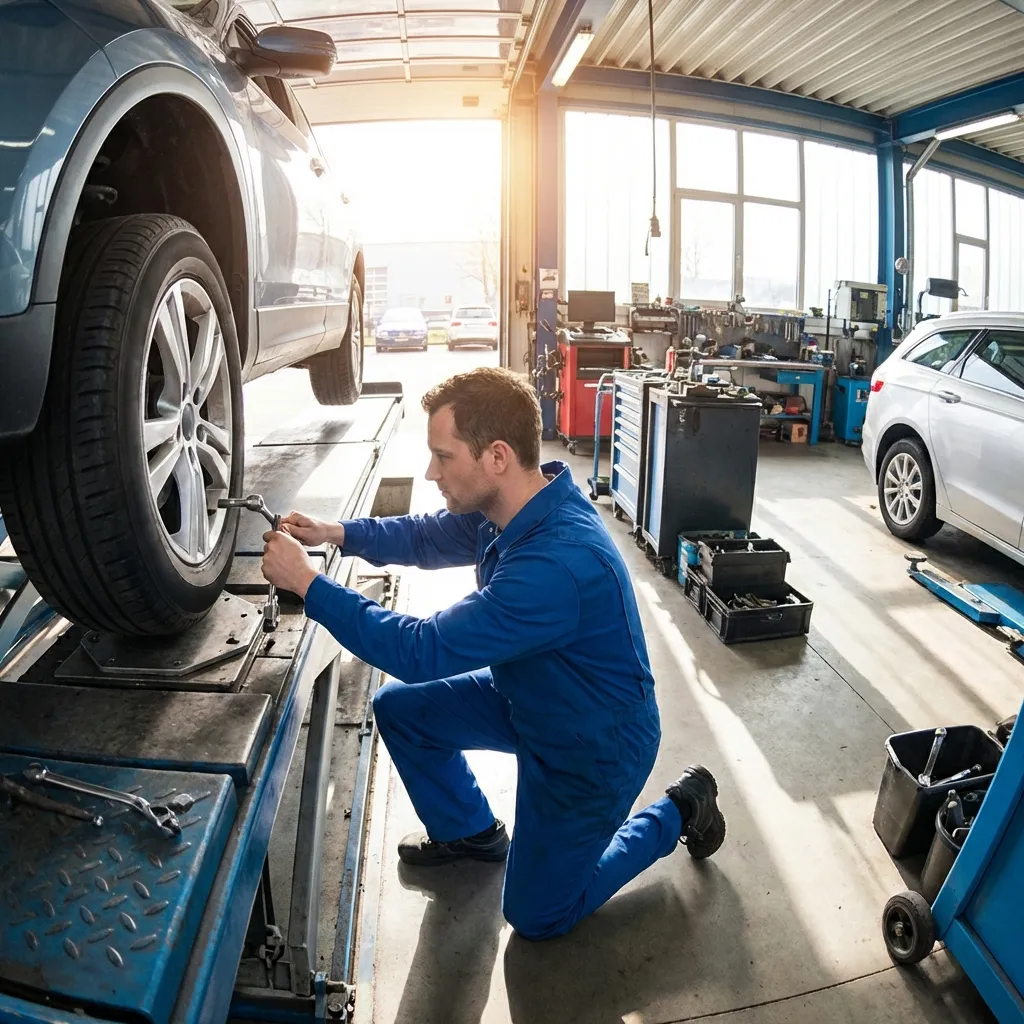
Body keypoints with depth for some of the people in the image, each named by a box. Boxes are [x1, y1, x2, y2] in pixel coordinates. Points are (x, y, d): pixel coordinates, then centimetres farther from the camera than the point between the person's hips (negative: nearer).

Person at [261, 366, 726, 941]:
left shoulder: (559, 562, -40)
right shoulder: (518, 505, -12)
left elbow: (425, 652, -36)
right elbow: (431, 536, 5)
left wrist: (308, 583, -29)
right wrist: (337, 533, -10)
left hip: (595, 747, -7)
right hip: (530, 697, 8)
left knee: (537, 915, 11)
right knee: (400, 709, 5)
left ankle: (678, 810, 23)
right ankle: (470, 830, 29)